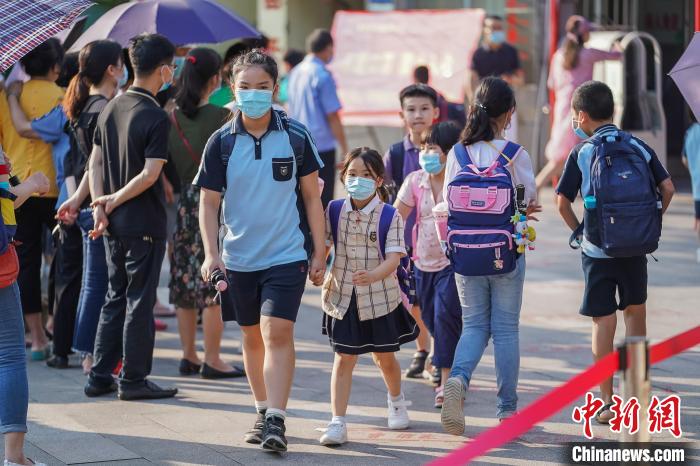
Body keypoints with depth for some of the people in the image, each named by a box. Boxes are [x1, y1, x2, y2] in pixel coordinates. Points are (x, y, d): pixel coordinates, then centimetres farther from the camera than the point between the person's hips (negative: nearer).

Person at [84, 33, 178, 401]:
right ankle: (133, 380, 6)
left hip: (114, 225, 7)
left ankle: (100, 377, 16)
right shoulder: (156, 118, -15)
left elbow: (94, 163, 7)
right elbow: (150, 175, -21)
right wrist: (115, 201, -9)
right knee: (140, 302, 1)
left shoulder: (111, 109, 7)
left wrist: (100, 207, 1)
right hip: (144, 223, -7)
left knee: (115, 298, 15)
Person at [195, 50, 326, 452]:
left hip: (287, 255, -2)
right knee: (253, 337, 14)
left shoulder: (295, 136, -3)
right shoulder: (222, 142, -2)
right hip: (239, 258, 2)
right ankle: (264, 411, 28)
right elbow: (208, 201, 2)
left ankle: (276, 420, -15)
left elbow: (311, 196, 4)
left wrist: (319, 253, 3)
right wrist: (211, 253, -10)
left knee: (278, 333, -14)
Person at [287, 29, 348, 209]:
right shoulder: (323, 76, -13)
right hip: (322, 145, -7)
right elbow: (332, 116, -14)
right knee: (323, 200, -1)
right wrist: (345, 150, -8)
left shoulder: (295, 72, 8)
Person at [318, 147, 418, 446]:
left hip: (380, 297, -1)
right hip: (343, 297, 1)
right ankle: (337, 423, -3)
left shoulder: (389, 216, -10)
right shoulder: (334, 211, -2)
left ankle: (396, 401, 43)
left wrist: (372, 276, -35)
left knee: (384, 356, 15)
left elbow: (393, 258, -17)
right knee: (344, 359, -3)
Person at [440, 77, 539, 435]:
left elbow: (448, 202, 2)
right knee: (505, 328, 8)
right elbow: (530, 201, -4)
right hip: (506, 254, -2)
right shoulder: (515, 154, -10)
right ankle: (507, 408, 13)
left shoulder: (457, 154, -3)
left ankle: (458, 378, -17)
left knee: (474, 325, 12)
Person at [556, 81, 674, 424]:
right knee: (635, 311, 19)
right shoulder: (639, 147, 2)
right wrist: (651, 225, 11)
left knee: (603, 322, 3)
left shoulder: (581, 153, -6)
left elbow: (563, 203, -8)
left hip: (597, 250, -2)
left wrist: (578, 231, 7)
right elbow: (667, 188, 0)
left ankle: (607, 402, 2)